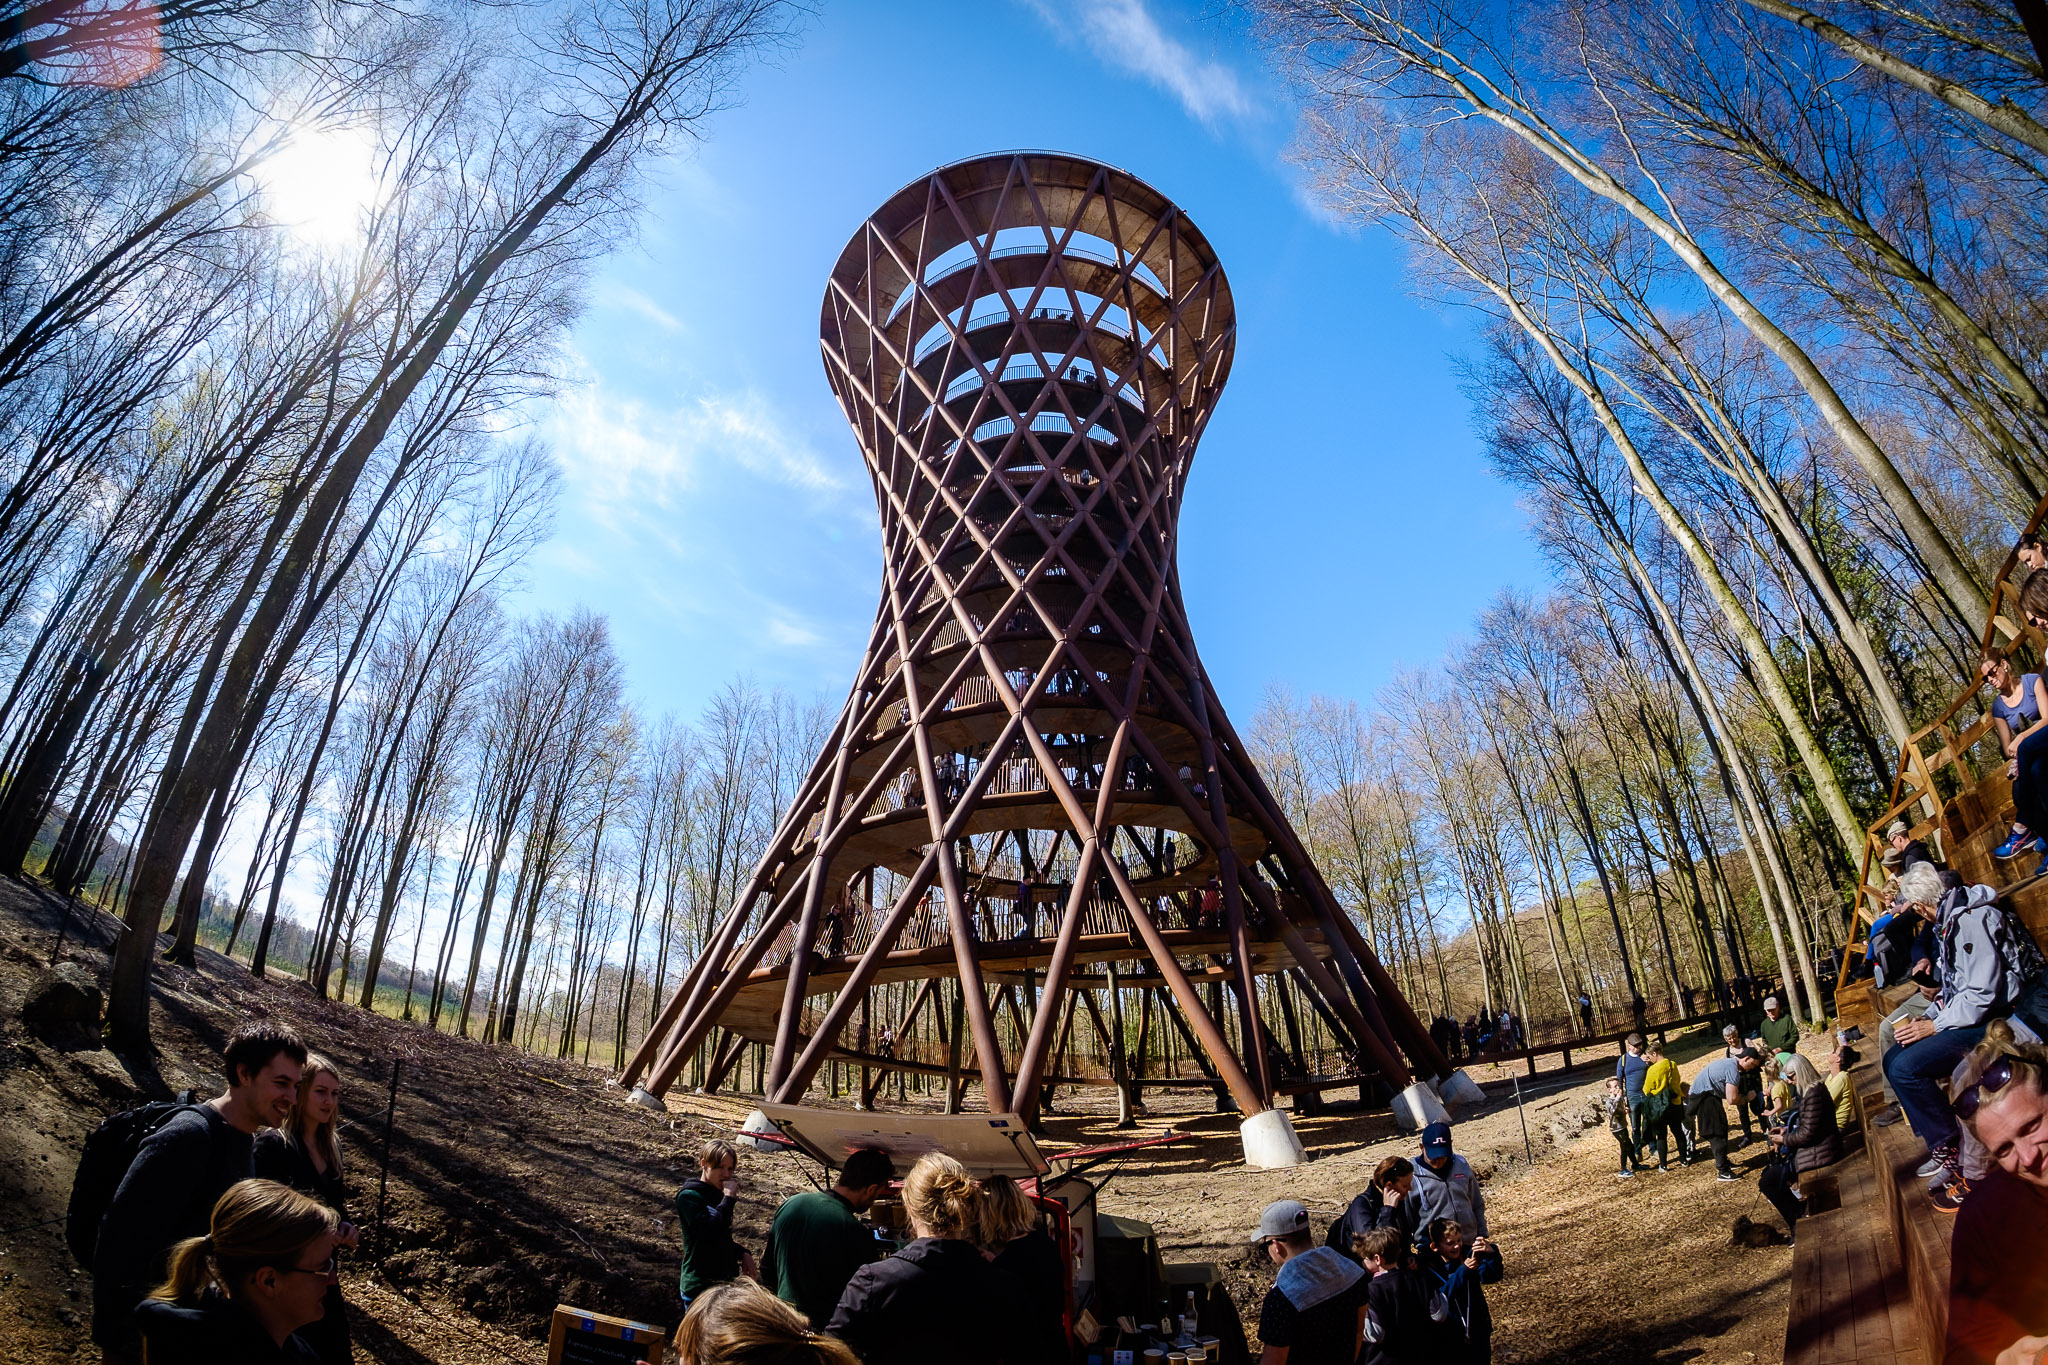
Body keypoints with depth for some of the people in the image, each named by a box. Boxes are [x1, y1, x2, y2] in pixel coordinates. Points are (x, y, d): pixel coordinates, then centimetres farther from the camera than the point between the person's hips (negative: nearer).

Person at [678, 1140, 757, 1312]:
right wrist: (729, 1198, -26)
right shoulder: (688, 1196, -15)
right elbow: (710, 1232, -29)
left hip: (727, 1280, 8)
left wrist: (743, 1253, 4)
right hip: (700, 1287, -8)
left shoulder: (718, 1194, 9)